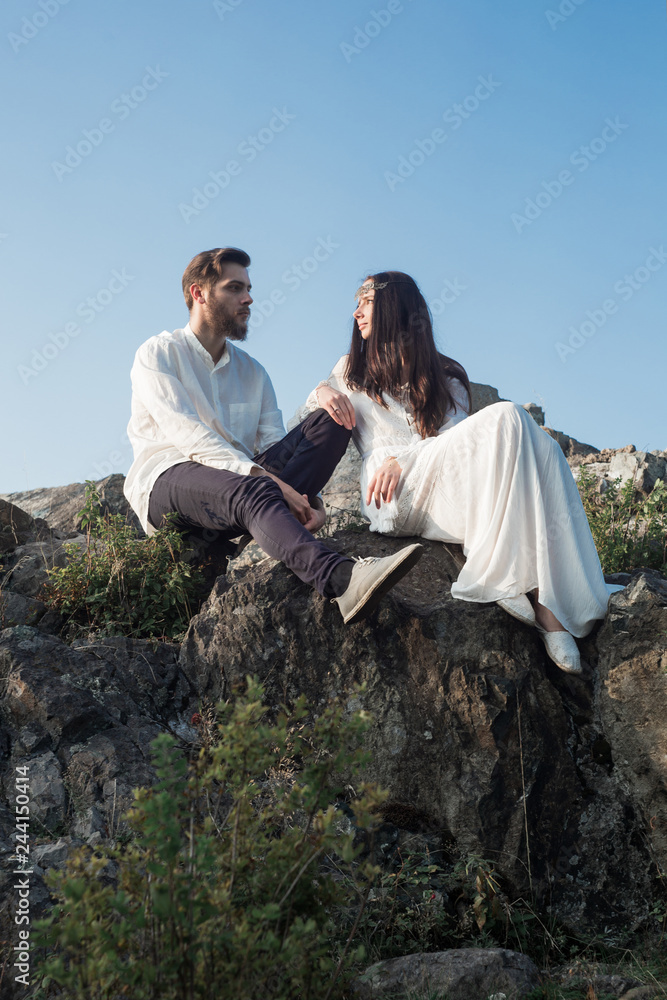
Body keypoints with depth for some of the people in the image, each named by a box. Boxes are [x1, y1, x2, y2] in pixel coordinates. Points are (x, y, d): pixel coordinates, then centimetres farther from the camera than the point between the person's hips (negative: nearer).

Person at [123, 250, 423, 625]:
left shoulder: (252, 371, 23)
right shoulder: (158, 354, 6)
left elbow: (275, 446, 8)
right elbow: (187, 434, -12)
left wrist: (309, 498, -14)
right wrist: (260, 476, -26)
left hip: (243, 481, 5)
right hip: (168, 481, -5)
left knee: (334, 418, -13)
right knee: (249, 489, -39)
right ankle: (341, 578, -63)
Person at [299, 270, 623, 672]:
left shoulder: (446, 376, 25)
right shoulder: (352, 370, 29)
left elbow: (456, 441, 7)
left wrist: (402, 460, -13)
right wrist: (321, 393, 3)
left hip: (447, 495, 3)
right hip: (393, 501, -3)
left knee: (539, 448, -28)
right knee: (506, 418, -28)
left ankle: (547, 601, -41)